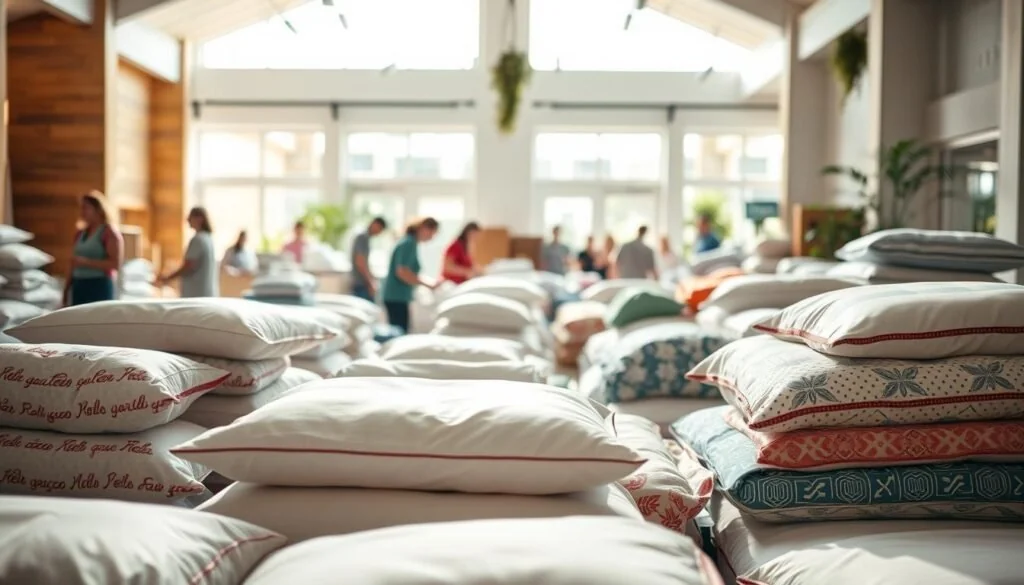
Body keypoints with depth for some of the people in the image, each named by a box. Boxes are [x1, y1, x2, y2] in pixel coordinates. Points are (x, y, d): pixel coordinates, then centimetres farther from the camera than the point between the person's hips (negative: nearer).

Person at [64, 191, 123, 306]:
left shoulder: (109, 233, -5)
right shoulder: (80, 234, 17)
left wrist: (86, 262, -18)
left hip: (99, 287, -7)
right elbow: (74, 266, 22)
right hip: (79, 286, 7)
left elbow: (116, 264, -15)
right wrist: (67, 289, 17)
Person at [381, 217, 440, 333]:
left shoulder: (410, 242, 14)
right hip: (397, 297, -10)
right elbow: (402, 272, -22)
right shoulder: (409, 243, -14)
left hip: (395, 296, 10)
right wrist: (429, 285, -18)